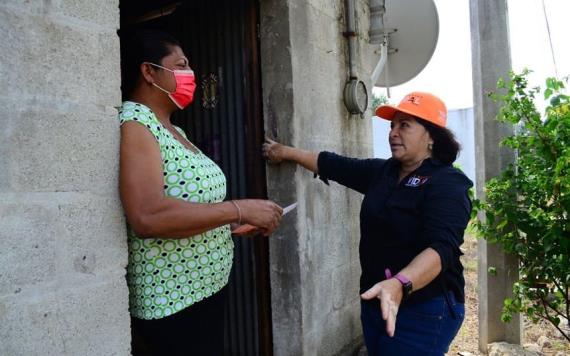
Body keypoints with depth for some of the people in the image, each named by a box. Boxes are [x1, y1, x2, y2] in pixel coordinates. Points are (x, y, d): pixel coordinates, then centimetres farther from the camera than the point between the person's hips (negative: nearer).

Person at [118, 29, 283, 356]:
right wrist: (239, 210, -25)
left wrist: (239, 224, 5)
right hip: (173, 305, -9)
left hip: (207, 292, 9)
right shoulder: (134, 123, -16)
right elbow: (147, 217, -31)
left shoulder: (172, 130, 12)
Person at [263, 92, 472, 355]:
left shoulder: (446, 184, -17)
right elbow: (333, 165, 15)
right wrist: (287, 152, 21)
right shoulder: (382, 172, 6)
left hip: (423, 310, -7)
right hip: (375, 302, 7)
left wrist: (400, 285, -46)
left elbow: (441, 247, -30)